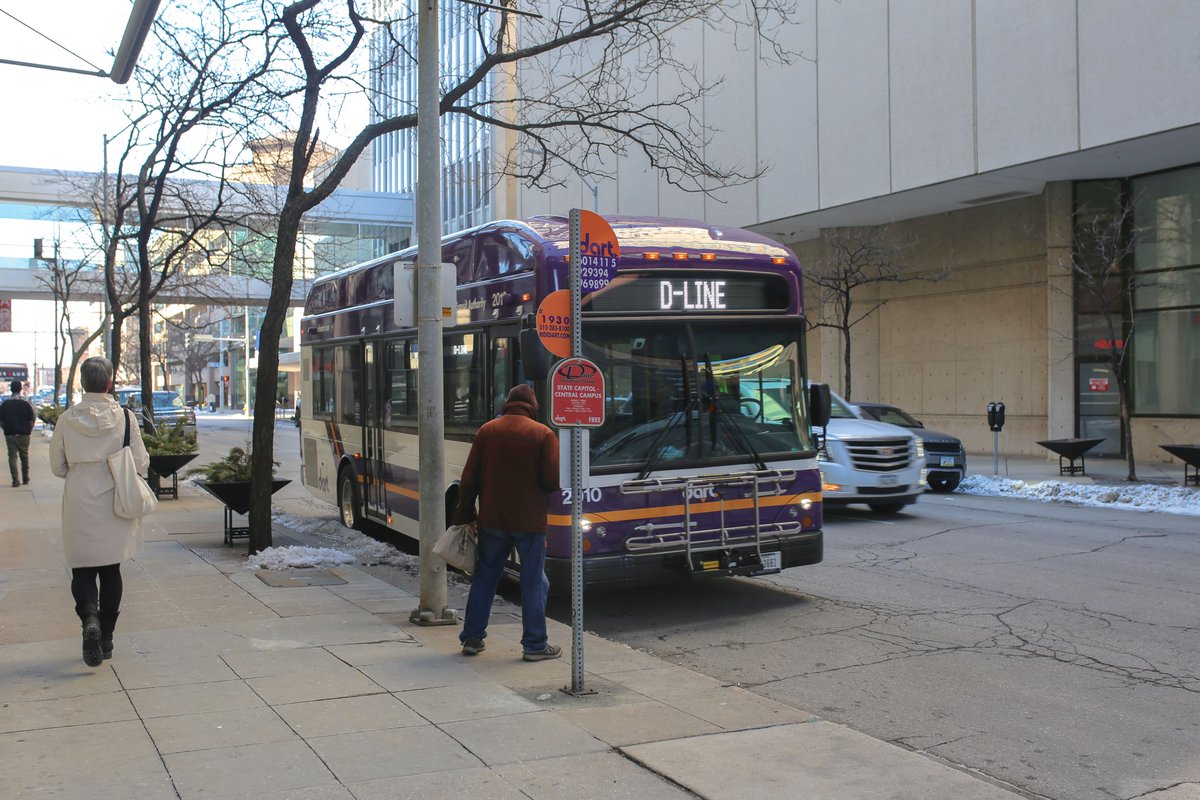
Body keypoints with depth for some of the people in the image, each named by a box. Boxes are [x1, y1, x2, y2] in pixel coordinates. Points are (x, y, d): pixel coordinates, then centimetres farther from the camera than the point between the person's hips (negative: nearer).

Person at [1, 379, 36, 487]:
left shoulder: (4, 404, 0)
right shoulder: (26, 403, -5)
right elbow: (32, 418, -6)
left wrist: (6, 429, 14)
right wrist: (29, 430, 7)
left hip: (9, 434, 0)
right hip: (24, 434, 0)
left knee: (12, 456, 2)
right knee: (24, 456, 13)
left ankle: (16, 479, -8)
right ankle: (25, 478, 21)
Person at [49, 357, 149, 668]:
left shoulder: (67, 419, -6)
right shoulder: (125, 417, -10)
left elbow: (57, 467, 2)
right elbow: (140, 464, -6)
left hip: (80, 508, 0)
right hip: (115, 508, 0)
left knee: (82, 571, 9)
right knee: (111, 571, 13)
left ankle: (90, 619, -19)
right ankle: (106, 638, 18)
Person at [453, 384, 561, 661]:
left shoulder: (487, 430, 2)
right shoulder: (543, 434, -8)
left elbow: (470, 477, 2)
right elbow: (554, 479, -13)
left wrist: (465, 512, 11)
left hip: (492, 520, 3)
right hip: (529, 521, -3)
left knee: (484, 578, 14)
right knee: (534, 582, 4)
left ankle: (472, 638, 18)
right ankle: (534, 645, 7)